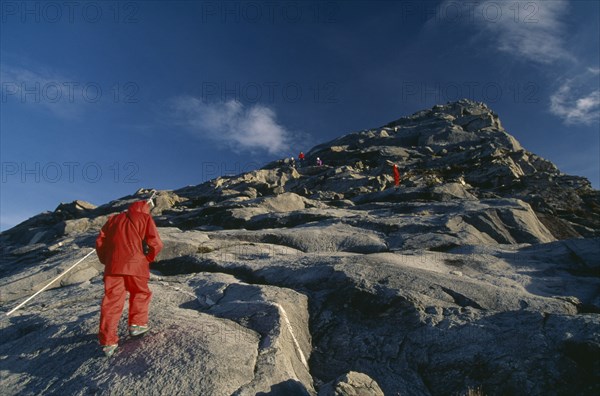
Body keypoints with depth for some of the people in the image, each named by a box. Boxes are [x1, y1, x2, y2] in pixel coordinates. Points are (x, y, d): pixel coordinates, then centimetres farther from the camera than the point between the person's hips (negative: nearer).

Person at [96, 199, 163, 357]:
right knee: (140, 293, 20)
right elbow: (156, 243, -4)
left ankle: (108, 341, -1)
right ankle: (137, 324, 21)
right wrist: (148, 258, 11)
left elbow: (100, 241, 15)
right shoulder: (145, 218, 7)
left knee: (112, 301, 2)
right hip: (136, 265, -3)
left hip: (113, 266, 3)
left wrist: (106, 260, 23)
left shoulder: (114, 219, 20)